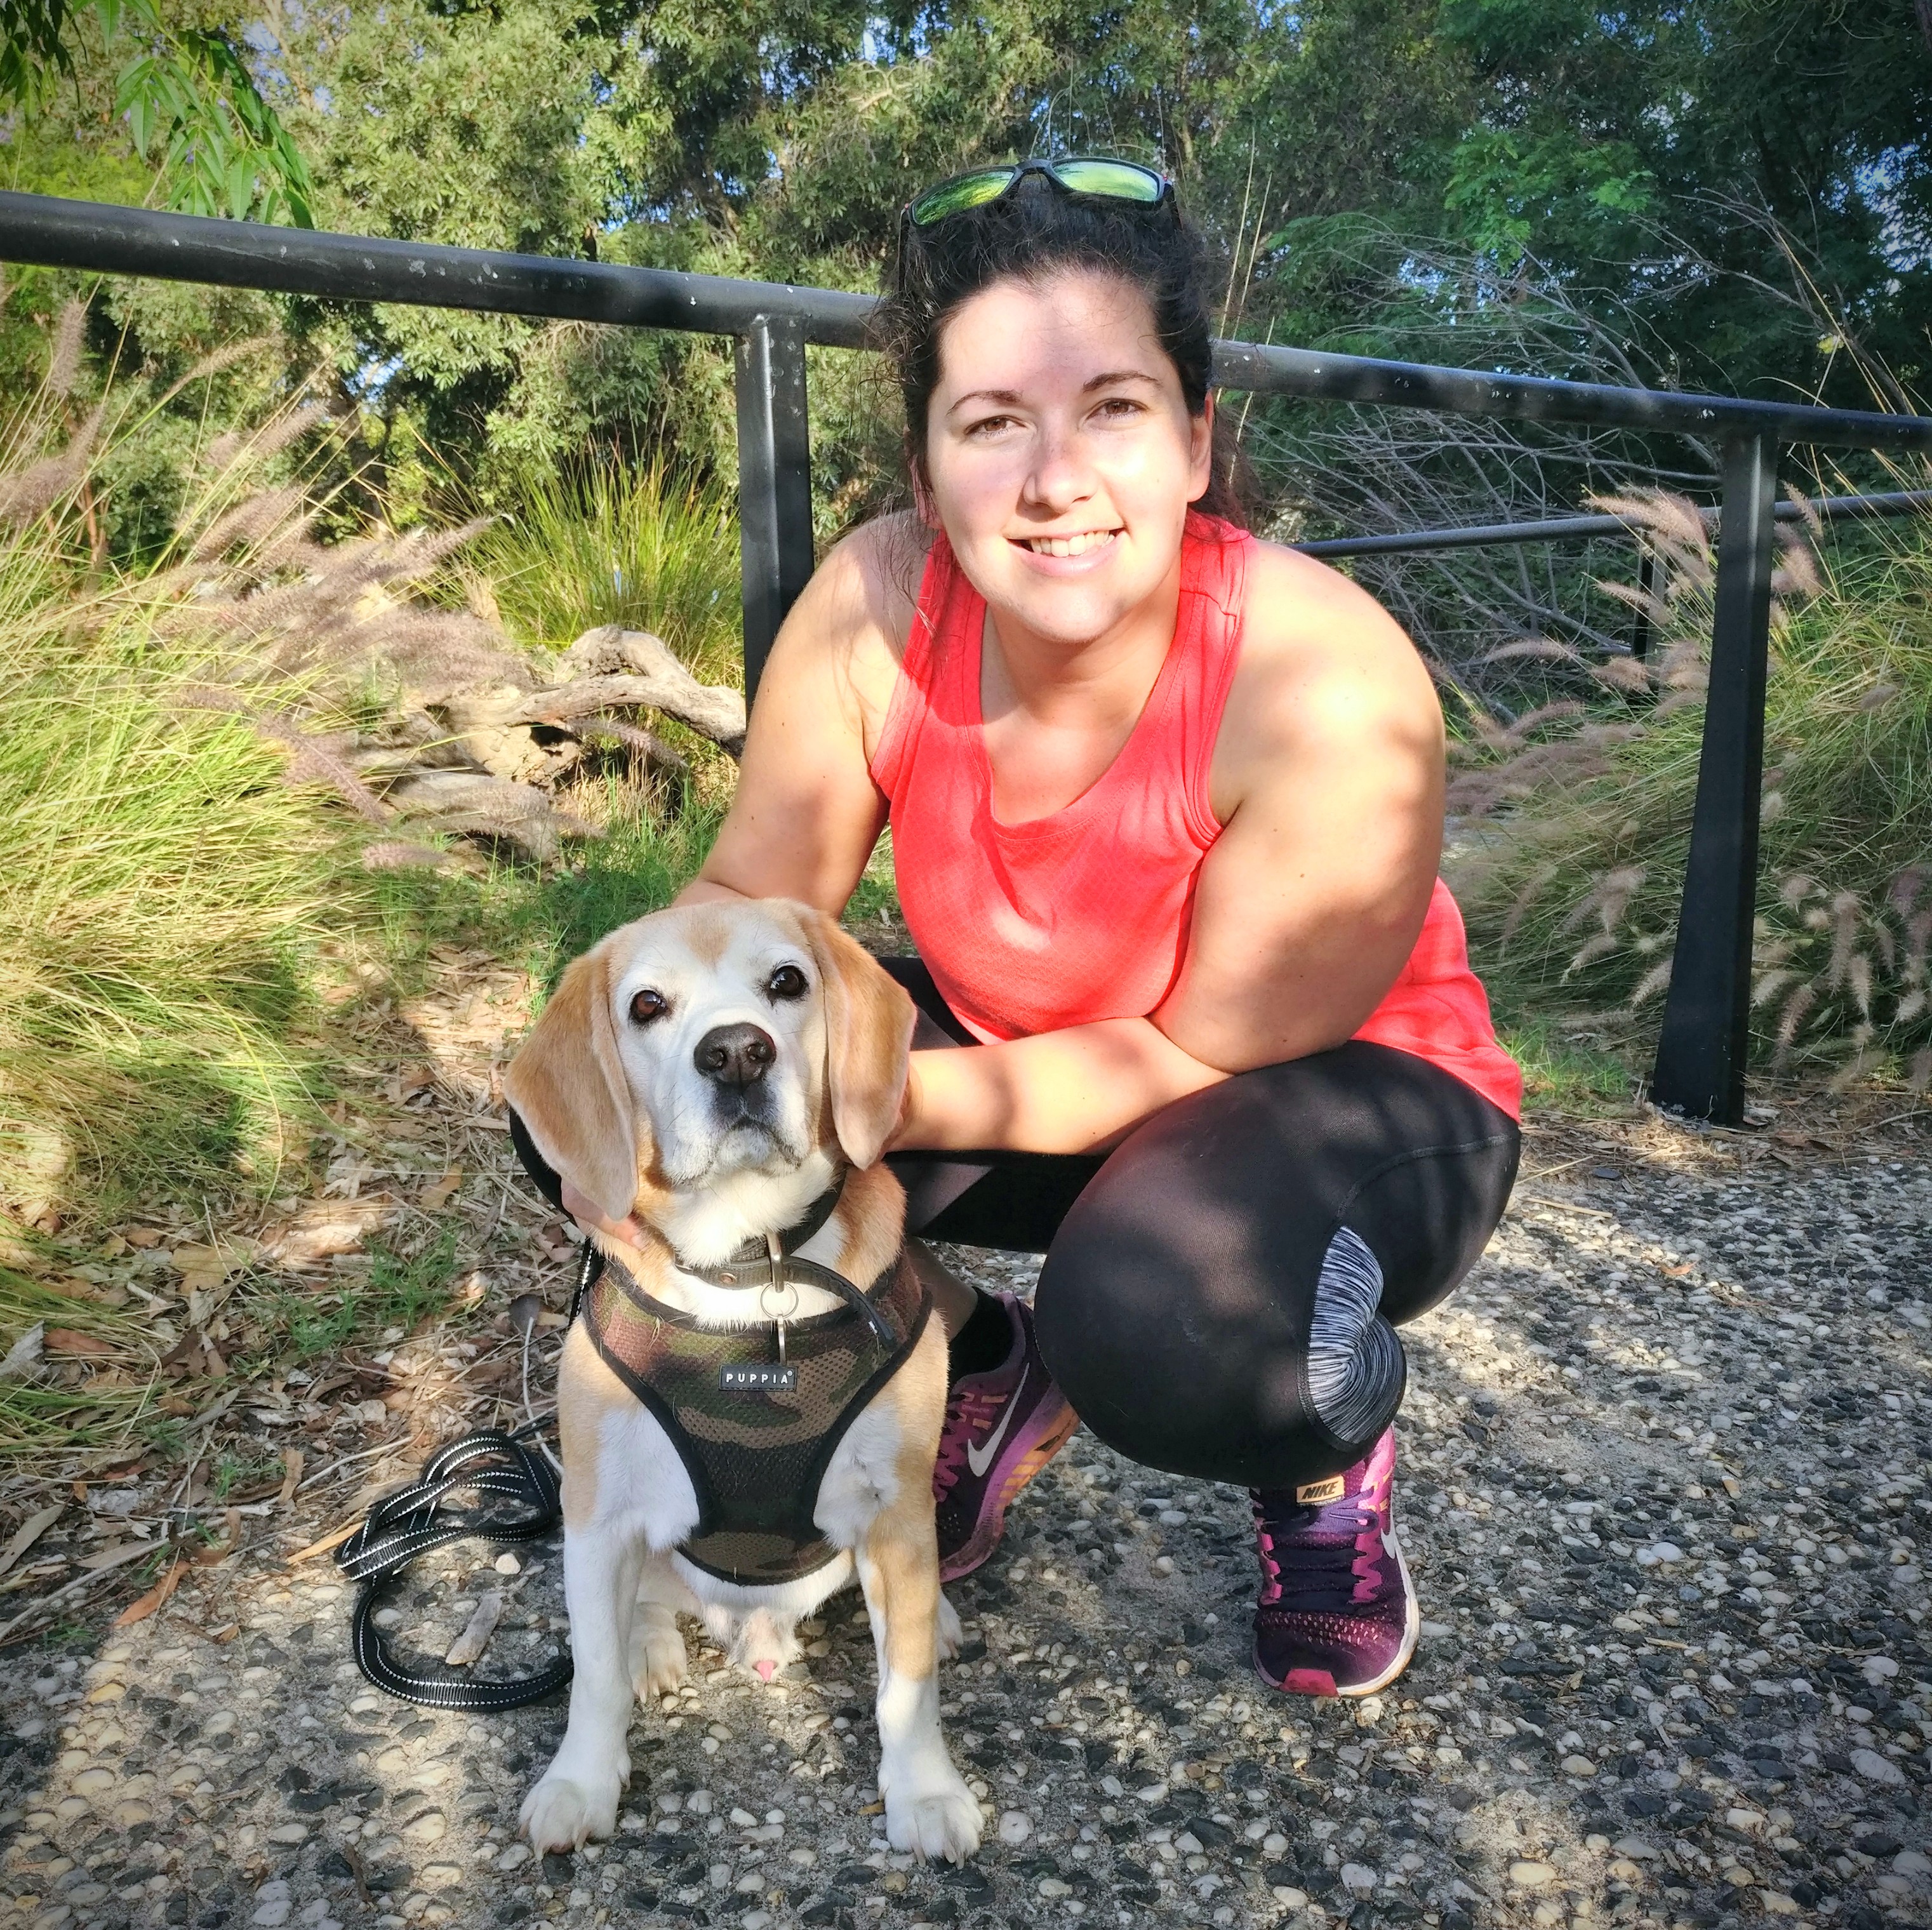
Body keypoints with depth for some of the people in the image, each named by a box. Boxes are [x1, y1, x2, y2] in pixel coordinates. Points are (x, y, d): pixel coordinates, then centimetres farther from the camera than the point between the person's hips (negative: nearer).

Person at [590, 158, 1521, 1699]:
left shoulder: (1331, 690, -31)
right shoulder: (880, 600, -19)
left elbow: (1207, 1059, -23)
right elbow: (751, 898, -9)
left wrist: (890, 1099, -33)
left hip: (1342, 1096, -4)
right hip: (1032, 1060, 5)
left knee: (1156, 1311, -39)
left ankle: (1332, 1447, 2)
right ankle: (991, 1376, 12)